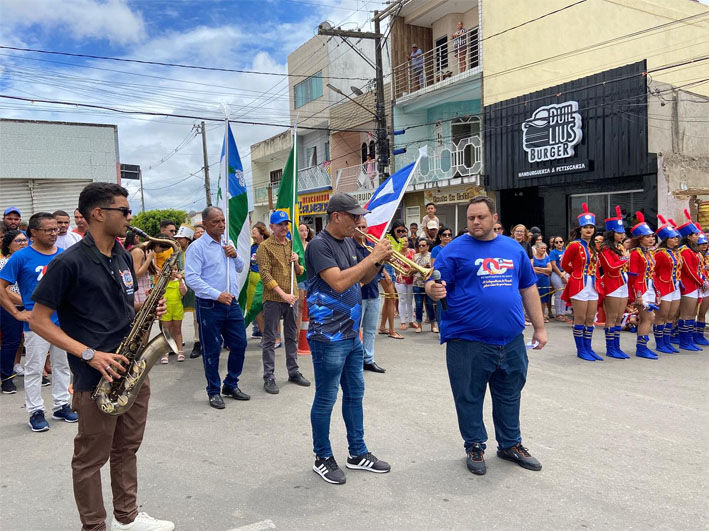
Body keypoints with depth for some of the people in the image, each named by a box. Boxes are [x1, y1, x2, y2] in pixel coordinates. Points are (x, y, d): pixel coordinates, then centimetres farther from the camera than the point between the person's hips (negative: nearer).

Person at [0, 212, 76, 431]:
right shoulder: (21, 257, -7)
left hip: (64, 321, 4)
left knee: (62, 366, 13)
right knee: (34, 369, 4)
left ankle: (61, 406, 25)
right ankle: (36, 412, 16)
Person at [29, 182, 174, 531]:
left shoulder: (123, 257, 8)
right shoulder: (69, 263, -14)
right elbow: (39, 320, -12)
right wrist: (89, 354, -20)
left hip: (133, 369, 7)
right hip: (96, 377, -7)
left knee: (127, 449, 19)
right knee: (91, 457, 9)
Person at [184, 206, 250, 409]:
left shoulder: (228, 243, 11)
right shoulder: (197, 247, -9)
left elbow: (240, 269, 19)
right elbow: (191, 278, -17)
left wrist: (235, 255, -2)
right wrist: (217, 295, -23)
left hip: (232, 303, 6)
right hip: (210, 307, -6)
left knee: (239, 345, 11)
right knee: (212, 351, 5)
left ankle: (231, 385, 29)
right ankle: (214, 391, 21)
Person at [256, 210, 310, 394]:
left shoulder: (292, 245, 13)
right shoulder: (265, 247, -6)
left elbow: (299, 272, 19)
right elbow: (265, 274, -13)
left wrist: (296, 263, -4)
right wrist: (283, 294, -20)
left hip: (292, 298, 6)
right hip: (273, 299, -6)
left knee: (292, 336, 14)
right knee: (270, 339, 1)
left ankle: (294, 372, 25)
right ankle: (268, 377, 8)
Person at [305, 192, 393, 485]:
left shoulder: (348, 242, 10)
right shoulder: (319, 245, -16)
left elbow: (361, 280, 16)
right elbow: (338, 282, -27)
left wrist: (379, 261, -2)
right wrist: (373, 257, -23)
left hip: (351, 334, 9)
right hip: (328, 336, -9)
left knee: (355, 394, 16)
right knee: (326, 399, 4)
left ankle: (358, 453, 30)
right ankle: (323, 458, 20)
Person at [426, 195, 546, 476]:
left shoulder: (513, 248, 11)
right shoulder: (455, 250, -3)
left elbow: (528, 288, 16)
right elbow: (435, 285, -7)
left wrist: (539, 327, 13)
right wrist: (434, 290, -31)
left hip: (511, 340, 4)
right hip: (468, 341, -4)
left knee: (509, 396, 17)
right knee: (469, 397, 7)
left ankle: (510, 444, 35)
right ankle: (475, 447, 26)